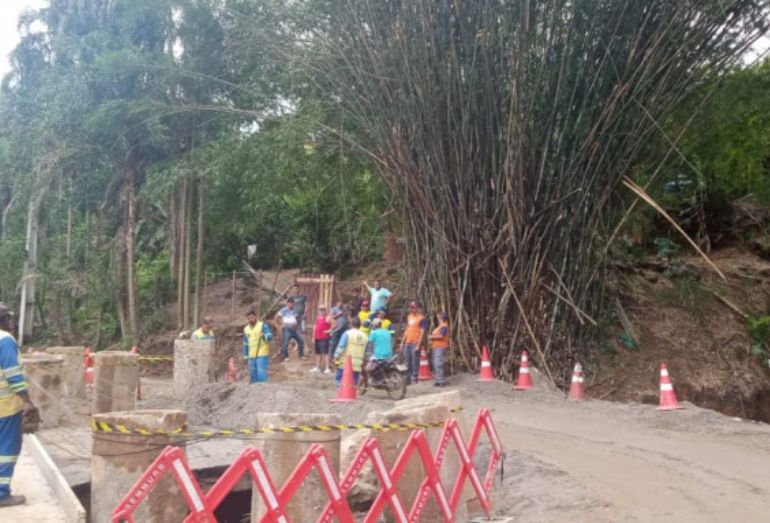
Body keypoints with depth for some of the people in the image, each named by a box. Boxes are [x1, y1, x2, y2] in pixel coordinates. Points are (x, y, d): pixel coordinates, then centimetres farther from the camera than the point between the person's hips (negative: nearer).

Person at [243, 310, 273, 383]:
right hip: (251, 356, 6)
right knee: (253, 375, 10)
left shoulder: (263, 325, -4)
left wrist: (264, 336, -34)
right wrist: (245, 356, 18)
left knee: (261, 374, -12)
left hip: (262, 354, -6)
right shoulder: (246, 329, 14)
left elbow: (270, 337, -13)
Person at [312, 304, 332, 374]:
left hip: (324, 338, -8)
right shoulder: (317, 317, 16)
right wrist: (313, 336, 17)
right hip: (317, 338, 8)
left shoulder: (327, 318, -8)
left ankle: (327, 368, -11)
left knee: (325, 353, -12)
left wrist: (329, 330, -14)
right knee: (318, 353, 14)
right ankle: (317, 367, 23)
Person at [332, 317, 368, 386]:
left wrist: (336, 357, -5)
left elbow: (341, 347, -11)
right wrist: (363, 363, 18)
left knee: (339, 378, 5)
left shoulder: (347, 333, -6)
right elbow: (366, 352, 10)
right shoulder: (365, 336, 8)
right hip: (357, 365, 4)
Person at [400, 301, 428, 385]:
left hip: (415, 343, -7)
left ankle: (414, 377, 2)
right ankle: (407, 379, 20)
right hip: (407, 343, 8)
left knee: (415, 362, -5)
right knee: (407, 362, 12)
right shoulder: (409, 317, 16)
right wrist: (402, 342, 17)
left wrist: (418, 345, -18)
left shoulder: (422, 319, -8)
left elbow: (422, 332, -12)